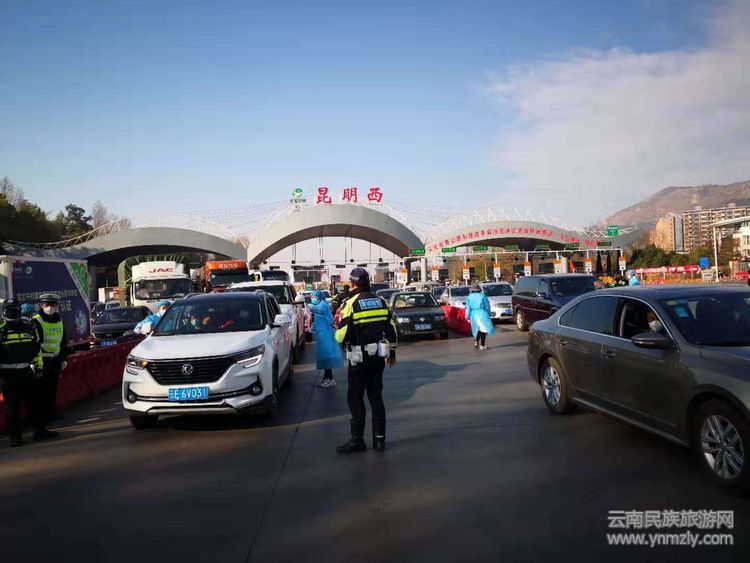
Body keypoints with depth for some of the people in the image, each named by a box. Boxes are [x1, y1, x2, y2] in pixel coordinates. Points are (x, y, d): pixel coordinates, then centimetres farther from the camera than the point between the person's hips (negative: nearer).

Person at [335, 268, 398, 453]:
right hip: (378, 356, 6)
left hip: (359, 358, -5)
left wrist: (338, 334, 8)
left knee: (355, 398, 4)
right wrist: (392, 353, 20)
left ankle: (357, 440, 5)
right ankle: (379, 438, 15)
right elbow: (391, 330, 9)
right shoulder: (381, 301, 5)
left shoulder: (351, 304, -13)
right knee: (376, 397, 12)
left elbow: (341, 336, -15)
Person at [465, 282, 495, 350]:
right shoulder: (483, 296, -4)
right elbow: (487, 306, 0)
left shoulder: (469, 297, 2)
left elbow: (468, 308, 1)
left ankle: (476, 342, 11)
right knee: (483, 329, 1)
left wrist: (467, 317, 6)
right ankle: (482, 345, -1)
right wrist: (488, 314, 12)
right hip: (482, 314, -4)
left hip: (473, 315, 4)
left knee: (478, 329, 20)